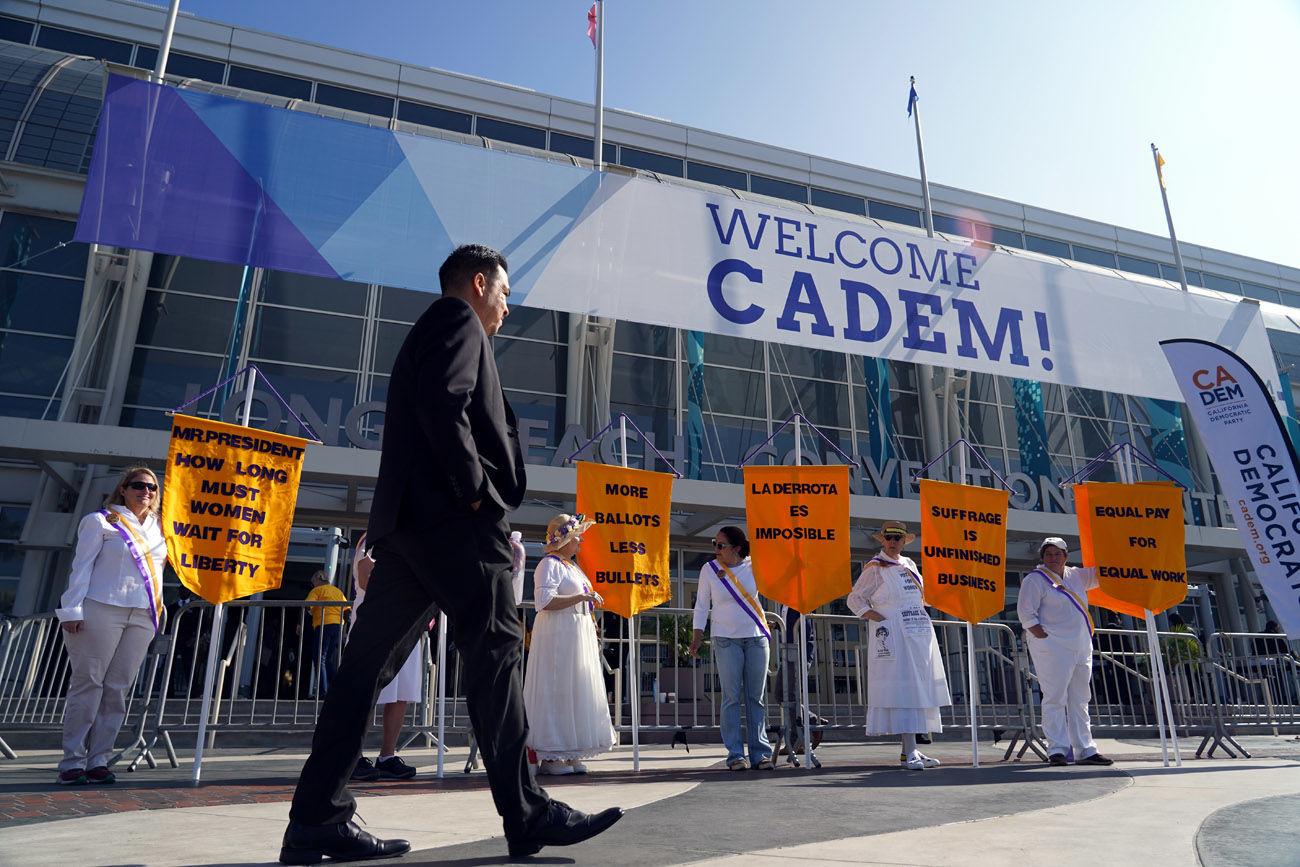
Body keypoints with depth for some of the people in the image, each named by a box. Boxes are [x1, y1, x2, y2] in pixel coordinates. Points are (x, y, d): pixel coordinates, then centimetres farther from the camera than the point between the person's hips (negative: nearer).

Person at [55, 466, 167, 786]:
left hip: (142, 616, 4)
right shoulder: (100, 521, 6)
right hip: (102, 609, -4)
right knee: (88, 682, -4)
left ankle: (98, 760, 6)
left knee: (118, 688, 2)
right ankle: (72, 761, 2)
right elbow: (82, 566, -1)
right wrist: (73, 610, -9)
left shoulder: (159, 527, 19)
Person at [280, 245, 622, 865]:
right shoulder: (458, 319, 1)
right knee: (495, 649, -8)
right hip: (452, 517, -10)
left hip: (408, 518, 10)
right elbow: (444, 404, -17)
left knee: (370, 661, 5)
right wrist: (477, 490, -14)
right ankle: (527, 817, -2)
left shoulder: (428, 331, 30)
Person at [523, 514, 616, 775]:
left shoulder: (572, 565, 19)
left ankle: (569, 754, 16)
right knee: (556, 692, -6)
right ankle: (549, 756, 0)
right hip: (558, 635, -9)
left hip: (579, 634, 9)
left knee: (575, 693, 9)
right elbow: (544, 601, -22)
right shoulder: (549, 564, -10)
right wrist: (581, 597, -21)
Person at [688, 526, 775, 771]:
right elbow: (702, 605, 4)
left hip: (756, 637, 1)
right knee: (732, 698, -2)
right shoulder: (709, 569, -1)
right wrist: (696, 636, -1)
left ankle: (760, 753, 10)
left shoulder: (753, 566, 0)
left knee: (756, 697, 4)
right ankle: (735, 755, 4)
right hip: (726, 640, -1)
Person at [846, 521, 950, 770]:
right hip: (893, 636, -7)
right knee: (902, 690, -11)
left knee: (920, 690, 8)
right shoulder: (874, 567, -3)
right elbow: (854, 599, -4)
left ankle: (911, 749, 16)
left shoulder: (909, 564, 17)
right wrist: (876, 617, -14)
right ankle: (908, 752, -10)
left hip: (919, 634, 7)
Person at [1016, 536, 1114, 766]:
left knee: (1079, 700, 11)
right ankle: (1057, 750, -4)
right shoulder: (1035, 579, -5)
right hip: (1053, 648, -7)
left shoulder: (1075, 575, 17)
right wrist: (1043, 637, -16)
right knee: (1055, 698, -7)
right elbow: (1025, 613, -11)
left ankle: (1085, 750, 17)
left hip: (1081, 648, 7)